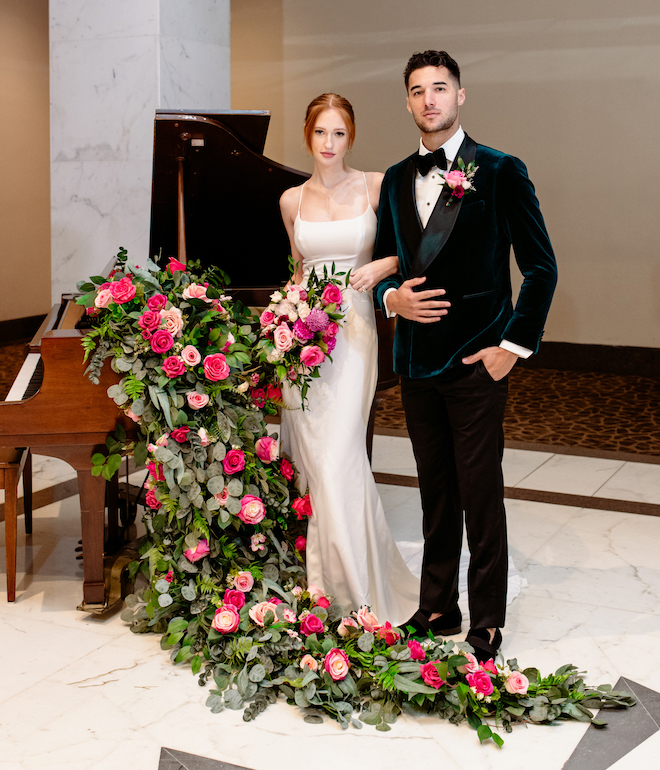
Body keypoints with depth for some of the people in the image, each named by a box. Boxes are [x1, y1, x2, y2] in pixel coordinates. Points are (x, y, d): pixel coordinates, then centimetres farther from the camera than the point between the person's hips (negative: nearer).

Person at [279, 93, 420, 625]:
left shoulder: (376, 187, 1)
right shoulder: (292, 200, 10)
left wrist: (381, 267, -13)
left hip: (353, 326, -3)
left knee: (339, 455, -12)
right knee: (310, 455, 3)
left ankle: (357, 588, 1)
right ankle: (318, 578, 16)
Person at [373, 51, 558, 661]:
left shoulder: (501, 171, -5)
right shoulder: (396, 180, 11)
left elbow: (542, 267, -4)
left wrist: (515, 345, -8)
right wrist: (392, 297, -4)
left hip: (477, 361, -5)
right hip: (417, 360, 5)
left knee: (481, 497, 0)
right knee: (435, 495, 14)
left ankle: (487, 624, 14)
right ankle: (437, 609, 26)